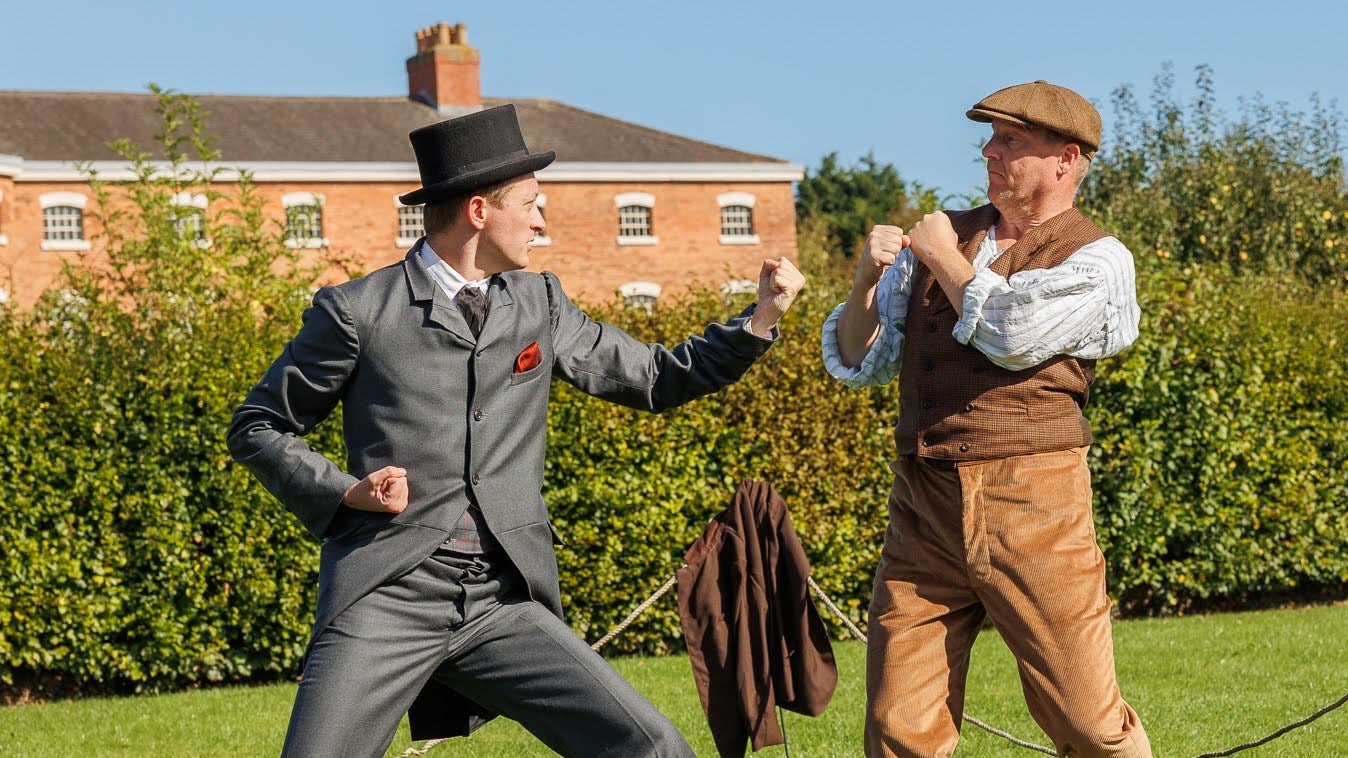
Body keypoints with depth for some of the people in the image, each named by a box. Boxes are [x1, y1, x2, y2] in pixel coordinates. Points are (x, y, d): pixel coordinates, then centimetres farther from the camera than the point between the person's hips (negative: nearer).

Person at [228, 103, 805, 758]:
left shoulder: (539, 304, 13)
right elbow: (256, 428, 7)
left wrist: (760, 318, 6)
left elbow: (654, 379, 17)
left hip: (503, 606, 3)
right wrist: (345, 493, -8)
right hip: (388, 599, -3)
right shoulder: (356, 311, 0)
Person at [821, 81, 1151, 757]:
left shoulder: (1097, 260, 0)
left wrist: (941, 254, -3)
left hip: (1030, 507, -4)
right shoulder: (940, 236, 14)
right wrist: (866, 279, -6)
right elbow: (856, 361, 13)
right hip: (922, 509, 4)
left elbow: (1011, 333, -18)